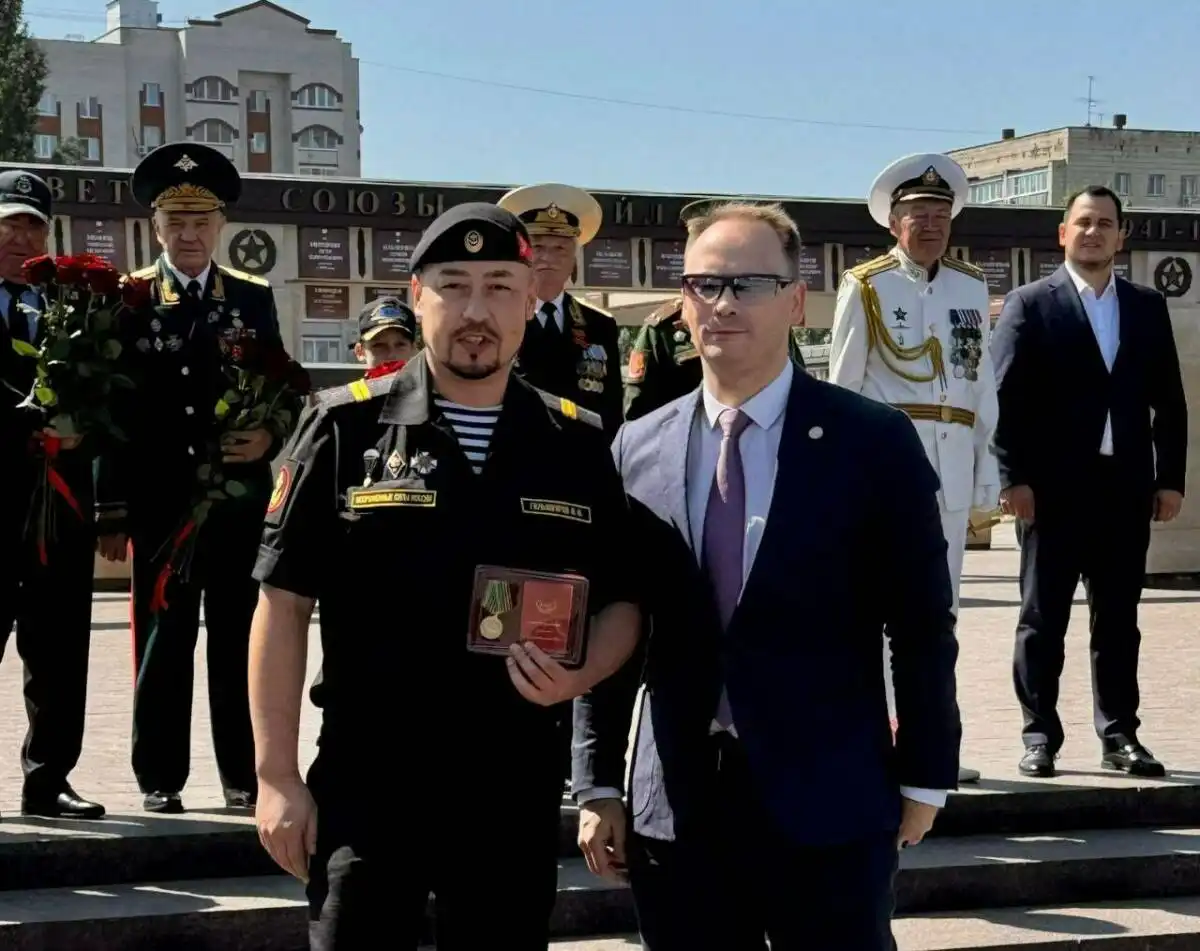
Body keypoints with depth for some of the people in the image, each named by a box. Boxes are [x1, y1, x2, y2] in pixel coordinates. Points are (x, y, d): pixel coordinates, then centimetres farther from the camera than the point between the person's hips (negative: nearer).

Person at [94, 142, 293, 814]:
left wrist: (269, 438, -10)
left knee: (239, 637, 5)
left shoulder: (254, 298, 9)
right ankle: (161, 778, 10)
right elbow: (111, 410, 0)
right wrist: (112, 511, -4)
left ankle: (243, 774, 12)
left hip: (239, 495, 2)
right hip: (159, 499, -1)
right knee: (162, 639, 3)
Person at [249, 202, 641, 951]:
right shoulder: (346, 430, -3)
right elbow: (285, 602, -2)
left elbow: (621, 600, 11)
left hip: (520, 790, 3)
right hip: (366, 784, -2)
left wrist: (579, 677, -11)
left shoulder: (577, 445, 4)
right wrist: (277, 778, -7)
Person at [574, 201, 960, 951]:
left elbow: (921, 627, -1)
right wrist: (599, 783, 6)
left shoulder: (874, 440, -3)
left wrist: (924, 777, 0)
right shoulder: (638, 451, 6)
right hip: (674, 808, 3)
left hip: (829, 805, -2)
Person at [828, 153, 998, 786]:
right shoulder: (864, 287, 0)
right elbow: (843, 385, 1)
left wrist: (986, 463, 12)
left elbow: (981, 382, 15)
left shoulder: (971, 287, 14)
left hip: (954, 459, 5)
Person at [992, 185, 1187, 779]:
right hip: (1054, 487, -3)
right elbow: (1005, 397, -4)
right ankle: (1040, 735, 10)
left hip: (1126, 486, 3)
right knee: (1043, 618, 3)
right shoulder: (1030, 305, 1)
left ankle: (1119, 736, 15)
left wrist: (1171, 479, 5)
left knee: (1119, 618, 8)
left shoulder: (1148, 307, 12)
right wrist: (1014, 478, -11)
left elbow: (1168, 400, 11)